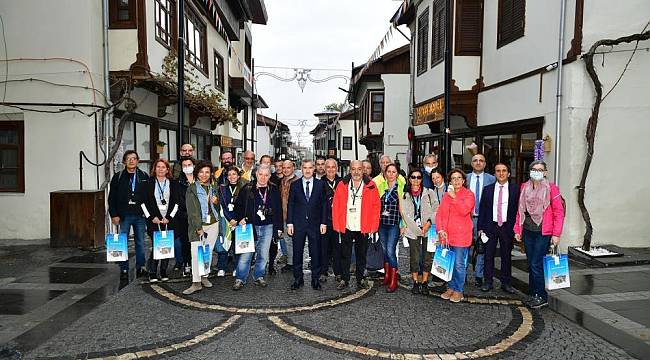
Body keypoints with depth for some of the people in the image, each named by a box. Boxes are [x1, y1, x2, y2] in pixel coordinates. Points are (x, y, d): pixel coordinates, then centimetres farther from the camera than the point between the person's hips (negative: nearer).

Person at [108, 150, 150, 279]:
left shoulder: (144, 176, 5)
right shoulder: (118, 177, 4)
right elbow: (112, 198, 3)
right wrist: (114, 215, -4)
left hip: (140, 215, 1)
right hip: (124, 215, -1)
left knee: (140, 242, 6)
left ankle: (140, 267, 15)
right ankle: (124, 269, 11)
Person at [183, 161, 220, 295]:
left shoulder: (213, 188, 13)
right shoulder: (192, 189, 0)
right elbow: (192, 210, -7)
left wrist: (216, 201, 3)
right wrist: (198, 227, -13)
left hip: (213, 224, 4)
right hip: (197, 225, -4)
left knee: (208, 251, 8)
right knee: (196, 253, -9)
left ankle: (204, 277, 21)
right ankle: (196, 282, -5)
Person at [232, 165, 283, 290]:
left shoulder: (274, 190, 5)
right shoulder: (247, 189, -1)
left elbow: (278, 209, 9)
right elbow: (238, 205, 6)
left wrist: (279, 227, 7)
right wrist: (240, 218, -8)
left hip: (267, 227, 2)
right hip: (250, 226, -2)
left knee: (263, 255, 9)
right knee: (245, 254, -3)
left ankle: (259, 277, 24)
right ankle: (240, 279, 9)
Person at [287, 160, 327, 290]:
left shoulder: (320, 184, 5)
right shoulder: (295, 185, 6)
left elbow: (324, 204, 4)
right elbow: (290, 205, 5)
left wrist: (323, 223, -2)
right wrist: (289, 223, -2)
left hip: (314, 224, 0)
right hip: (298, 224, 1)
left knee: (315, 253, 4)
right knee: (297, 252, 6)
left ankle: (315, 279, 16)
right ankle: (298, 279, 18)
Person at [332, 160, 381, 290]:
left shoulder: (371, 186, -1)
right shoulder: (341, 185, 0)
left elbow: (376, 206, -1)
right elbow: (335, 206, 2)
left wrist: (373, 226, -6)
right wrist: (337, 225, -4)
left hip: (363, 228, 0)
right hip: (346, 227, 0)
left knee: (361, 255, 12)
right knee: (345, 255, 9)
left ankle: (360, 279, 25)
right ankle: (344, 279, 20)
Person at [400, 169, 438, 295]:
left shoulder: (429, 193, 4)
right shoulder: (405, 196, 6)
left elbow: (436, 210, 1)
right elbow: (405, 214, 1)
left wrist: (429, 222, -12)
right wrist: (418, 229, -5)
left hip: (428, 230, 0)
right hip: (413, 231, 0)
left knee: (427, 257, 2)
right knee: (414, 258, 1)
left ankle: (424, 283, 14)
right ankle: (416, 283, 15)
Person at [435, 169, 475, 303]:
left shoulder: (468, 194, -1)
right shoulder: (446, 195, 13)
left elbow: (464, 210, -18)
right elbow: (439, 213, 8)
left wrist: (454, 197, -17)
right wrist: (440, 229, -6)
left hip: (461, 236, -5)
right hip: (446, 235, 5)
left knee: (459, 264, -2)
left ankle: (459, 291, 12)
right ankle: (451, 288, 24)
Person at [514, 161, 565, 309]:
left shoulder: (551, 188, -5)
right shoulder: (524, 187, 9)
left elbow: (559, 212, -6)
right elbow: (520, 210, 13)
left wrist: (556, 234, -10)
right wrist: (517, 229, 9)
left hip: (543, 232, -5)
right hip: (527, 231, 5)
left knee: (536, 264, -6)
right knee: (531, 264, 11)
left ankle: (541, 296, 8)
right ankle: (533, 293, 21)